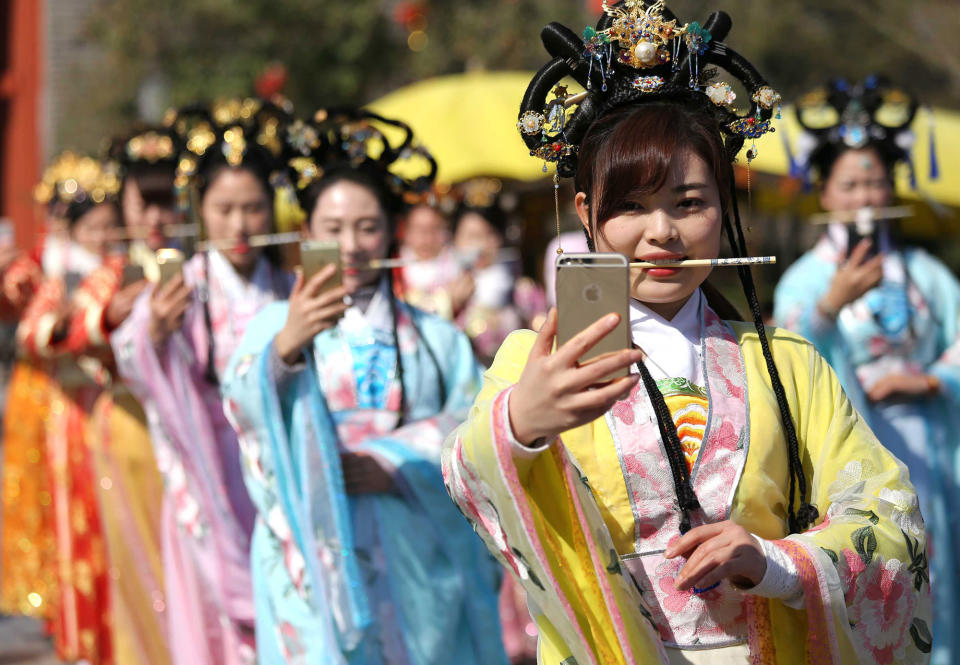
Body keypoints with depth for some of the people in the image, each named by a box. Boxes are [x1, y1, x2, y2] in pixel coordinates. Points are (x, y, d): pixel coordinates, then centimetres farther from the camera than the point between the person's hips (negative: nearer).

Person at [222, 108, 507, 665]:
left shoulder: (436, 340, 13)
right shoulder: (278, 324, 7)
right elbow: (247, 406, -13)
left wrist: (394, 465, -14)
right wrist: (288, 345, -32)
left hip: (419, 570, 2)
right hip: (317, 566, -2)